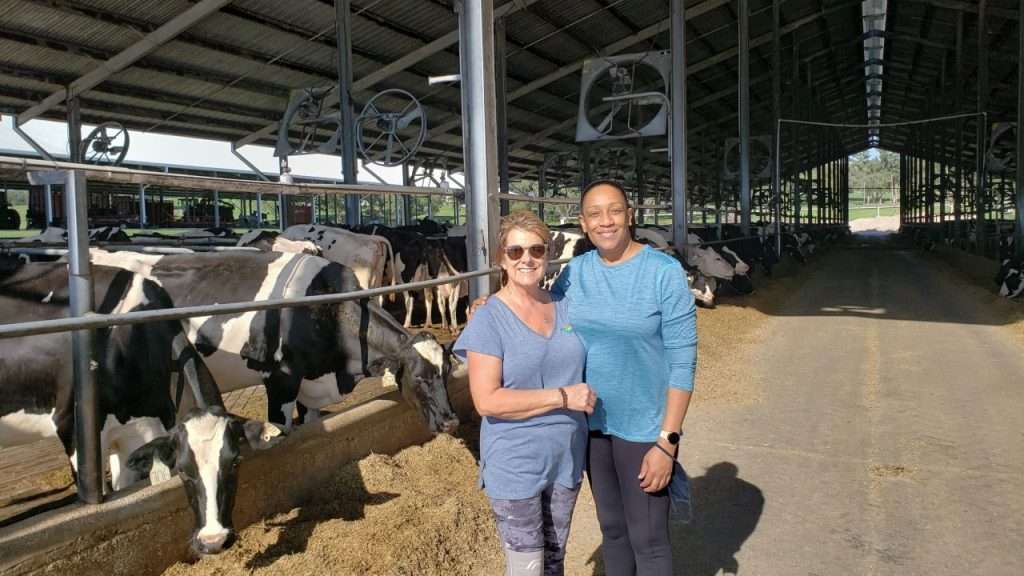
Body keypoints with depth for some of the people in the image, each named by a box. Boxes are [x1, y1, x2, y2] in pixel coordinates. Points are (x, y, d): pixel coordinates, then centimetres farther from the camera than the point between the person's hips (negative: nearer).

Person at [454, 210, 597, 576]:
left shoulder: (564, 308, 2)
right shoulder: (489, 319, -14)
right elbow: (487, 401, -21)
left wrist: (588, 398, -1)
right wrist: (562, 397, -22)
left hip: (566, 459, 5)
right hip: (515, 467, -5)